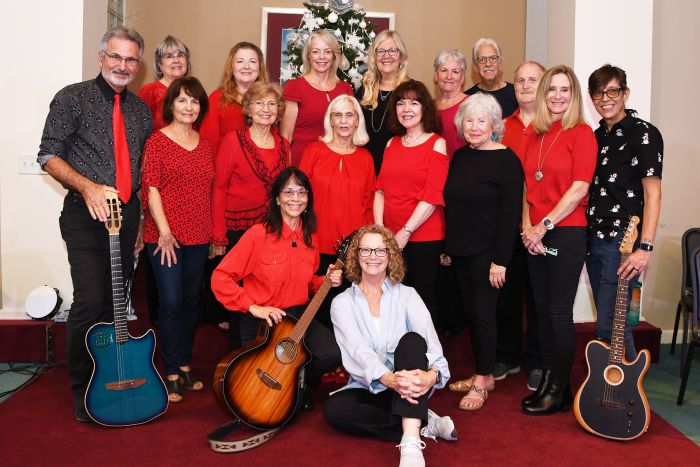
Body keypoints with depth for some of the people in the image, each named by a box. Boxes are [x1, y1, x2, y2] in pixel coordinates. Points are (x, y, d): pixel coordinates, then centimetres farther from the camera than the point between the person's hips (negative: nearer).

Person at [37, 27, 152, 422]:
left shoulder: (142, 111, 13)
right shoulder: (73, 98, -1)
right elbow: (49, 156, -5)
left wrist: (141, 220, 12)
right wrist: (87, 187, -20)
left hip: (128, 215, 5)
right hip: (86, 215, -5)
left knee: (115, 301, 11)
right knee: (90, 302, -9)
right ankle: (83, 391, 8)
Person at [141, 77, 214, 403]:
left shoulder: (205, 145, 12)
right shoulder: (157, 141, -4)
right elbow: (151, 189, -10)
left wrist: (213, 231, 12)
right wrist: (165, 232, -16)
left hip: (198, 236, 5)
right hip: (165, 235, -5)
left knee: (191, 300, 11)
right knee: (171, 302, -4)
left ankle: (185, 365, 25)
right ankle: (172, 373, 9)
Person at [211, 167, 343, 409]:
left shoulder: (310, 239, 6)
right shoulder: (258, 234, -12)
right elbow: (220, 278, -13)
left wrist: (326, 281, 0)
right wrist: (253, 307, -19)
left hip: (299, 316, 4)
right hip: (261, 322, -4)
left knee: (333, 353, -20)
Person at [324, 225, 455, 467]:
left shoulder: (407, 295, 2)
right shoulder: (342, 303, 1)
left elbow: (429, 339, -14)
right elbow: (358, 350, -16)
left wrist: (432, 374, -38)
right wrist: (388, 378, -36)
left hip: (410, 388, -1)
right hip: (369, 390, 1)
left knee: (412, 340, -29)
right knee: (333, 407, -29)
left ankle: (411, 443, -40)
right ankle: (423, 424, -20)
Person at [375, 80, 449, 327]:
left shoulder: (436, 144, -3)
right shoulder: (392, 144, 12)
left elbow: (432, 197, -12)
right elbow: (381, 189, 10)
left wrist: (405, 232, -14)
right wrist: (379, 229, -3)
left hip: (424, 237, -4)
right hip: (389, 238, 5)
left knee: (422, 297, 4)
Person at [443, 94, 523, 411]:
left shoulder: (506, 160, -11)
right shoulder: (460, 156, 11)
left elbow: (511, 213, -15)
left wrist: (501, 260, -18)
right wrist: (447, 248, 14)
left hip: (487, 253, -7)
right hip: (460, 251, 7)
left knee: (482, 313, -2)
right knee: (470, 311, 12)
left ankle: (482, 382, 12)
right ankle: (483, 375, 25)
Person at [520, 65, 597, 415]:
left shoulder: (581, 133, -5)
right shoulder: (535, 135, 13)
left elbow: (579, 188, -12)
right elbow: (528, 185, 13)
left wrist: (545, 225, -14)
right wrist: (527, 225, -1)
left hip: (567, 233, -6)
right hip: (534, 236, 6)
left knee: (560, 312, -1)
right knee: (542, 310, 12)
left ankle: (559, 390, 13)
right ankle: (547, 380, 25)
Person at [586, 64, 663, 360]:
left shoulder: (643, 133, -7)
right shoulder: (597, 136, 14)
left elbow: (652, 193, -14)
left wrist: (645, 247, -21)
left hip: (622, 241, -7)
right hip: (593, 238, 7)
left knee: (609, 326, -7)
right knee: (608, 319, 15)